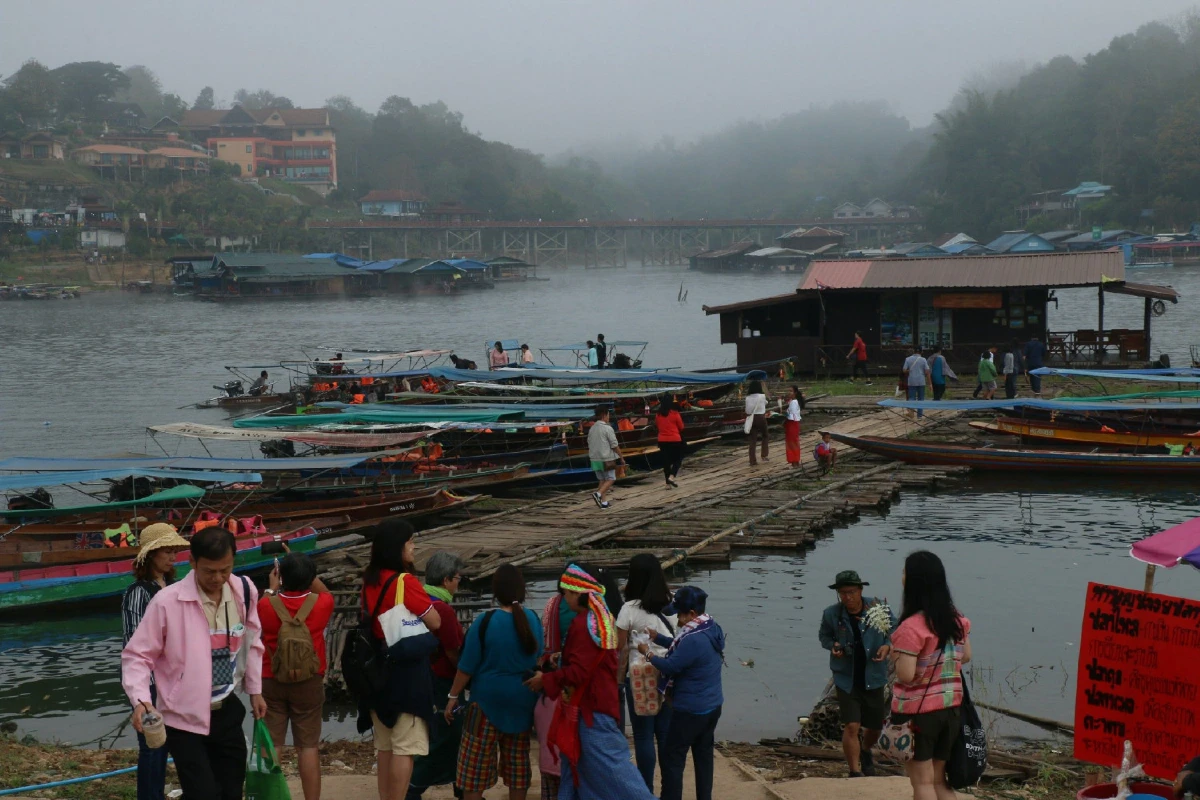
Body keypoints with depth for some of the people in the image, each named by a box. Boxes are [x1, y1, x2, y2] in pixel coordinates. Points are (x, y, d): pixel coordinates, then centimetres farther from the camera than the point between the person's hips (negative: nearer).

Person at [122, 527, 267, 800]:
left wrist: (254, 689, 16)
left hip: (227, 711, 5)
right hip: (185, 718, -5)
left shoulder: (244, 591, -4)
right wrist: (141, 700, -28)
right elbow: (137, 655, -14)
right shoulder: (167, 602, -20)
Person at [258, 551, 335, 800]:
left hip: (271, 683, 0)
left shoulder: (267, 605, -13)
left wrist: (272, 588, 23)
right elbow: (325, 592, 14)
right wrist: (305, 571, 13)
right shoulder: (321, 604, -11)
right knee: (308, 746, 4)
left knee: (270, 745, 6)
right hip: (309, 683, 0)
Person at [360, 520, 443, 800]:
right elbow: (435, 622, -12)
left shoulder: (369, 581, 5)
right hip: (406, 669, -8)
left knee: (384, 745, 15)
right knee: (405, 746, -4)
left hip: (377, 668, 8)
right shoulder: (406, 581, -16)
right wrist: (422, 596, 4)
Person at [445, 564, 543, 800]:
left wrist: (453, 696, -1)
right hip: (522, 701, 5)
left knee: (475, 764, 3)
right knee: (517, 762, 13)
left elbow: (467, 666, -11)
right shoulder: (533, 620, 0)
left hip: (489, 699, -5)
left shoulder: (486, 621, -15)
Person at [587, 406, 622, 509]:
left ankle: (603, 502, 10)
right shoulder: (607, 428, -13)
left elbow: (589, 445, 13)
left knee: (602, 480, 14)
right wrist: (621, 458, -3)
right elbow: (615, 445, -12)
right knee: (611, 479, 1)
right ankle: (598, 494, -19)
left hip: (595, 460, 7)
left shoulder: (592, 429, 8)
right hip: (607, 460, -7)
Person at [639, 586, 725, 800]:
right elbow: (680, 647, 15)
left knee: (673, 757, 2)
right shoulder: (712, 629, 4)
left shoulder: (694, 640, -27)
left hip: (690, 710, -9)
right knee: (704, 755, 15)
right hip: (712, 706, 9)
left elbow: (670, 666, -20)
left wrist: (648, 654, -5)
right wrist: (656, 637, 9)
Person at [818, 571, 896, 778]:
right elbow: (824, 636, 9)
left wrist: (887, 646, -18)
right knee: (851, 726, -13)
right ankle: (855, 773, -5)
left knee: (875, 727, 16)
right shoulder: (831, 614, -9)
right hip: (846, 677, -1)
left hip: (874, 677, 1)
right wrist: (833, 646, -12)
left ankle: (865, 752, 49)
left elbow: (895, 632, 2)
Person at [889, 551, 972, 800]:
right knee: (940, 780, 16)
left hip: (917, 710, -7)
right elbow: (966, 656, 16)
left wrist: (895, 654, -5)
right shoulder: (957, 620, 3)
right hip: (950, 707, 7)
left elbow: (906, 675, -22)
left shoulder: (911, 627, -21)